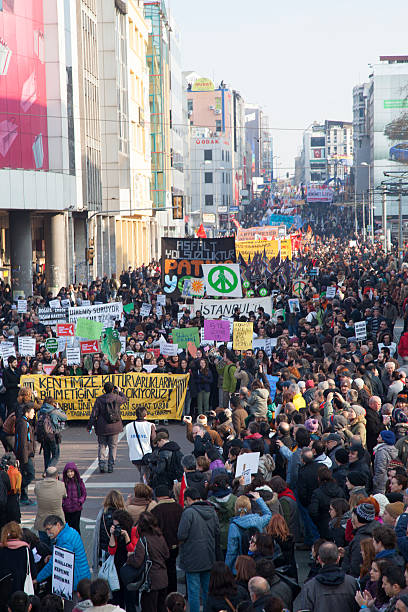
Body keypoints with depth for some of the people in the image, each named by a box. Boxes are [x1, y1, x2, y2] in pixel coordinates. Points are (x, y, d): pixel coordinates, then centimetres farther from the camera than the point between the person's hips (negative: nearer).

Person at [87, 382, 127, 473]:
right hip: (114, 427, 0)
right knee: (113, 446, 9)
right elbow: (124, 399, 18)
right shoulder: (117, 398, -6)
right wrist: (119, 392, 34)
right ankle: (110, 466, 8)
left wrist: (89, 426, 1)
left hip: (102, 427, 0)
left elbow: (94, 414, -6)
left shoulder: (99, 399, -5)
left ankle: (102, 464, -2)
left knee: (102, 445, 11)